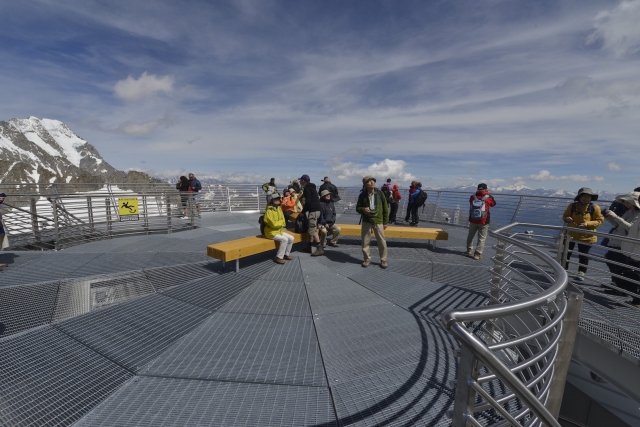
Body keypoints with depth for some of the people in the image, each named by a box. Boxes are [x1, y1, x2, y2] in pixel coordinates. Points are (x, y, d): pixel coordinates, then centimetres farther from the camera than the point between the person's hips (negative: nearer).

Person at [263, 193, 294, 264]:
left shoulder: (279, 209, 7)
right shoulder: (269, 211, -18)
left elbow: (283, 221, 11)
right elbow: (273, 224, -24)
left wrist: (279, 223, -10)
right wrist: (281, 222, -10)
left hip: (279, 230, 8)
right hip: (271, 232, -8)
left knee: (291, 238, -3)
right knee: (284, 239, -25)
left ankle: (286, 254, 13)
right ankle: (278, 257, -13)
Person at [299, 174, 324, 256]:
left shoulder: (307, 188, -10)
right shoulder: (311, 187, 21)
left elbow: (308, 202, -18)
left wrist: (303, 211, -9)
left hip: (313, 210, -10)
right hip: (316, 209, 10)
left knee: (312, 230, -10)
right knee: (312, 229, 14)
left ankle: (320, 248, -11)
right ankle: (311, 246, 20)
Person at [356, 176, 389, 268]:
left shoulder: (380, 193, -2)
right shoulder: (362, 195, -3)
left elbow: (385, 208, 3)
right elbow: (357, 208, 6)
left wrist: (385, 222, 2)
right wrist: (363, 209, -18)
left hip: (378, 221, 0)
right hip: (366, 221, 1)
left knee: (382, 241, 3)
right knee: (365, 241, 6)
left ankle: (383, 260, 19)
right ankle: (367, 259, 24)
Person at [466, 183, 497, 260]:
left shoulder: (472, 197, -2)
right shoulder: (488, 198, -8)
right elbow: (493, 204, 11)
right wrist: (489, 195, 18)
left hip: (473, 220, 3)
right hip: (483, 222, -3)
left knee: (470, 235, 19)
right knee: (481, 238, 4)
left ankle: (469, 250, 31)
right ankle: (477, 254, 2)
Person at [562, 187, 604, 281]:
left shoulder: (594, 208, -7)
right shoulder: (572, 206, -2)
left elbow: (600, 220, -5)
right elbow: (564, 216, 8)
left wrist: (588, 224, -22)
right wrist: (567, 219, -15)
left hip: (586, 236, -2)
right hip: (571, 234, 2)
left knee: (583, 254, 6)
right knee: (566, 252, 12)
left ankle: (581, 272, 20)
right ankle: (564, 269, 29)